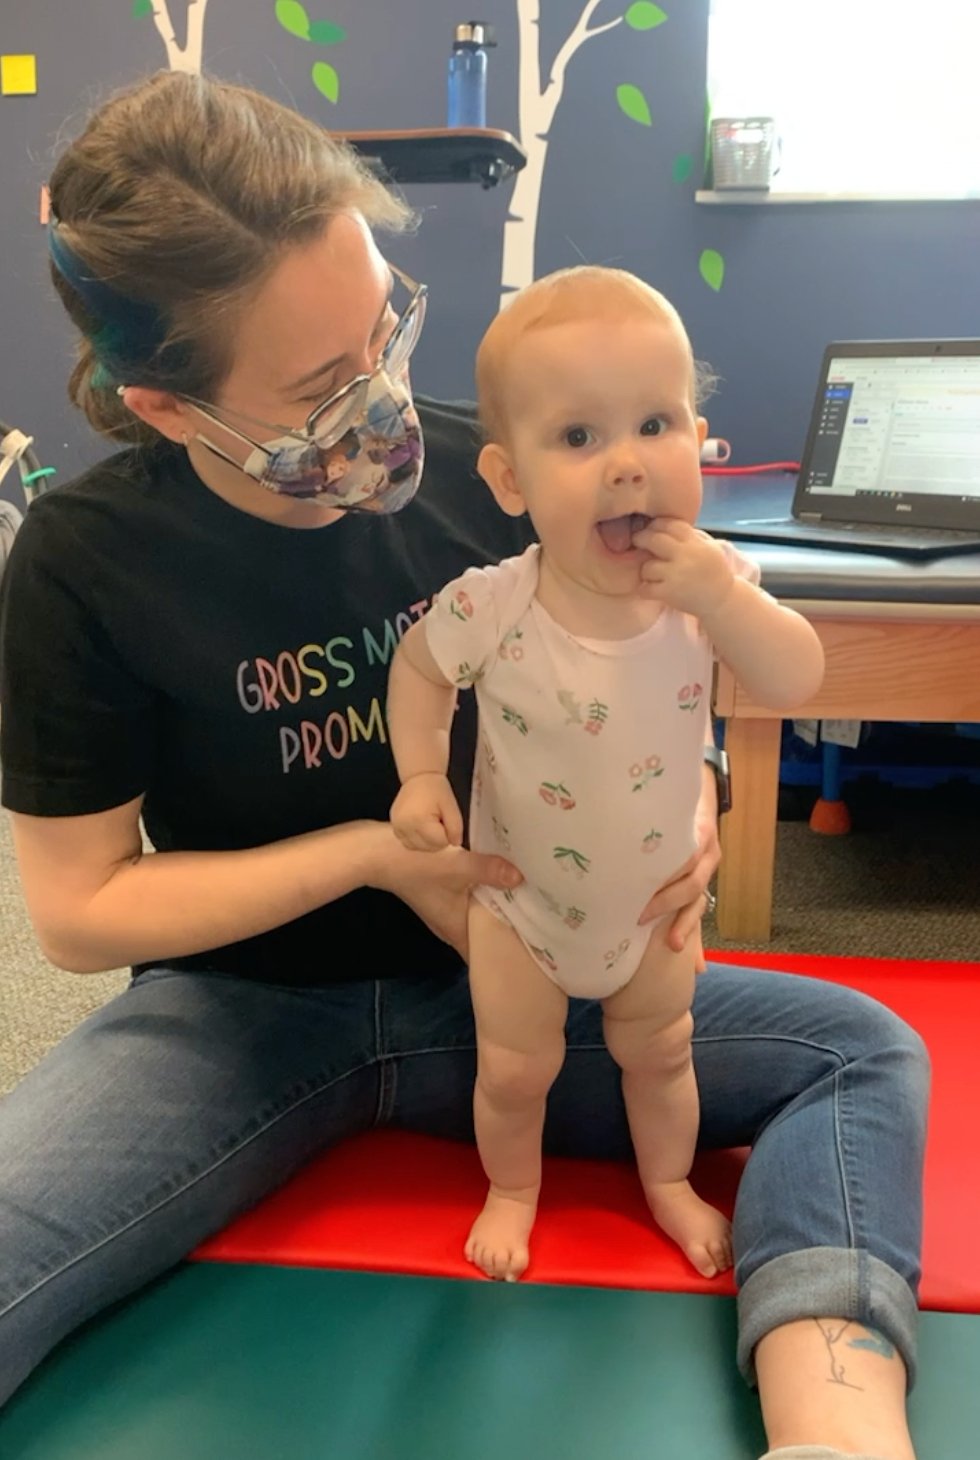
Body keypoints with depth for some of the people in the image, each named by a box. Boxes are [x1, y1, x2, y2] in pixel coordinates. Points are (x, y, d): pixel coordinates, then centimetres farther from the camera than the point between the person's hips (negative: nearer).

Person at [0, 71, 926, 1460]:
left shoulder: (476, 469, -9)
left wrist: (678, 796, -16)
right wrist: (378, 852, -18)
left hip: (500, 977, 3)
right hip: (239, 1010, -2)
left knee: (867, 1053, -15)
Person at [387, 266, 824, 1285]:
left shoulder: (712, 580, -23)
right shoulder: (490, 607, -29)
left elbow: (796, 684, -24)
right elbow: (419, 668, -9)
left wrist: (724, 598, -39)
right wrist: (421, 777, -21)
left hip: (655, 896, 2)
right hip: (522, 900, -1)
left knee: (659, 1054, 24)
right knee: (514, 1071, 17)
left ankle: (669, 1182, 53)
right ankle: (512, 1190, 49)